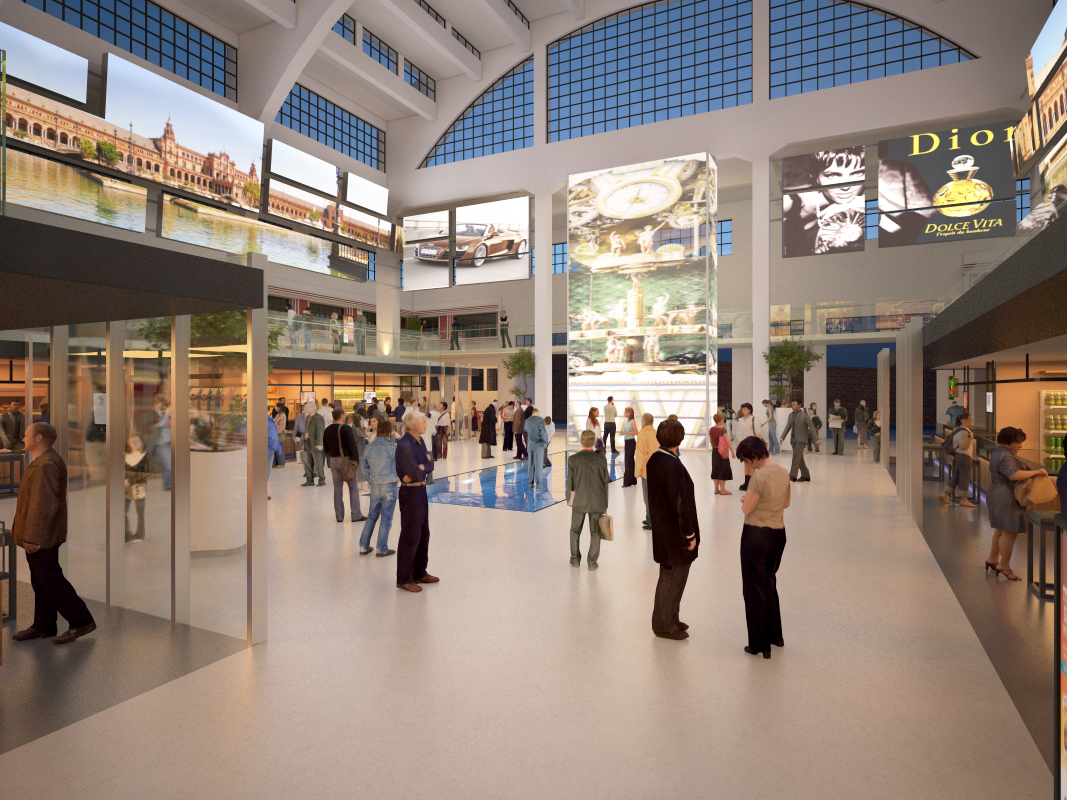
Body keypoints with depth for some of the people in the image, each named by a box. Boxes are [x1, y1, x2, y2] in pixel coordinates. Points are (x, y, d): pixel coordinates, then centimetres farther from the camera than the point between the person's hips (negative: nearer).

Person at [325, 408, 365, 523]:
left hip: (333, 461, 6)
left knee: (337, 488, 10)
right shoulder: (346, 429, -12)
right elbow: (353, 446, -15)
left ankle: (339, 516, 13)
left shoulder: (327, 430, 8)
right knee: (353, 487, 2)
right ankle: (356, 515, 2)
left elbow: (325, 448, 15)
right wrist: (356, 460, -9)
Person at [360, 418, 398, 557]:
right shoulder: (393, 447, -12)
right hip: (389, 486, -4)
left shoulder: (369, 447, 2)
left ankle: (363, 547, 19)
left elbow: (364, 467, 11)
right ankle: (382, 549, 10)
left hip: (374, 487, 5)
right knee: (386, 518, 5)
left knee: (372, 516, 16)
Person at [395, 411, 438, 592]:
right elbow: (416, 473, -24)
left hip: (421, 491, 10)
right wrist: (423, 469, -5)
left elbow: (430, 464, 4)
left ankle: (419, 573, 31)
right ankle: (404, 579, 10)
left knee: (423, 534, 18)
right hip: (410, 493, -10)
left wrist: (420, 468, -15)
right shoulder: (404, 446, -22)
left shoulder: (419, 441, 8)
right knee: (410, 537, -1)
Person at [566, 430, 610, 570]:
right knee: (595, 532, 12)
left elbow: (570, 482, -7)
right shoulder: (601, 460, -7)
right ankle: (592, 561, 15)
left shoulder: (573, 459, -12)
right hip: (597, 502, 1)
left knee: (575, 530, 17)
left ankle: (575, 559, 22)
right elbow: (605, 484, -1)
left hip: (579, 501, 0)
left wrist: (569, 500, 7)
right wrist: (605, 505, 8)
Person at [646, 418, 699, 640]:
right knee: (672, 578, 6)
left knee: (669, 576, 21)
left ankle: (669, 619, 35)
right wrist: (690, 535, -15)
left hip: (662, 530, 9)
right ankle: (664, 625, 20)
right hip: (675, 534, -9)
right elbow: (680, 503, -25)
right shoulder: (673, 466, -26)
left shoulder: (653, 460, 2)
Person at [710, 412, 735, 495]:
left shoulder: (711, 430, 3)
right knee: (723, 469, 2)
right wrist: (733, 452, -13)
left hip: (714, 451, 6)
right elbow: (728, 442, -18)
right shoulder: (722, 430, -16)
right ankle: (723, 490, 5)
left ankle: (716, 489, 15)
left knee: (715, 469, 11)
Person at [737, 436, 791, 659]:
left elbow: (746, 508, -16)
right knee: (770, 584, 24)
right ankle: (775, 636, 36)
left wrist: (746, 499, 3)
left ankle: (760, 644, 16)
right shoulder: (784, 473, 3)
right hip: (779, 533, 8)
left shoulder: (759, 475, -22)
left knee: (754, 589, 7)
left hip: (756, 535, -8)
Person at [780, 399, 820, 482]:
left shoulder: (804, 416, -11)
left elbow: (812, 427, -8)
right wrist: (782, 437, 1)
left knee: (796, 456, -18)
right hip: (793, 439, 7)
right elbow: (788, 427, 11)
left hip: (801, 439, -7)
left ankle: (792, 475, -23)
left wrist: (816, 439, -7)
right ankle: (805, 475, 21)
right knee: (799, 458, 11)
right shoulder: (791, 415, 9)